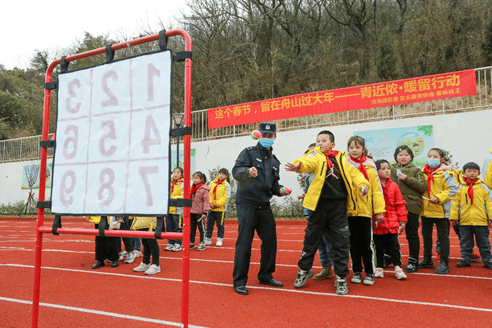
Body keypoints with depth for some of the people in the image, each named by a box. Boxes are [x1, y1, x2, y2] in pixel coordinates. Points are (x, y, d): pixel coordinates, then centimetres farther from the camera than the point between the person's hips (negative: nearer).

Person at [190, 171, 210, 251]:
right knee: (192, 228, 12)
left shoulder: (204, 189, -10)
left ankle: (202, 243, 12)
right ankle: (191, 243, 22)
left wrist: (205, 212, -15)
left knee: (201, 228, 4)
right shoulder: (191, 188, 10)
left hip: (199, 212, -6)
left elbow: (206, 201, -11)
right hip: (191, 212, 6)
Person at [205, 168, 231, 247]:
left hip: (220, 208, -4)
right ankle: (208, 239, 18)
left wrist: (217, 204, -14)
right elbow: (208, 194, 8)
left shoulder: (227, 185, -4)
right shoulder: (212, 183, 8)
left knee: (220, 224, 3)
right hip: (211, 208, 4)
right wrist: (211, 203, -6)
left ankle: (219, 240, 14)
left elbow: (226, 197, -10)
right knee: (209, 224, 9)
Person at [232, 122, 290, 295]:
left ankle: (265, 276, 27)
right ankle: (239, 281, 5)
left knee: (270, 241, 10)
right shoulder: (249, 152, -2)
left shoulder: (274, 161, 18)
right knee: (244, 243, -7)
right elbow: (236, 171, -16)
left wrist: (280, 189, 1)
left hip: (264, 206, 7)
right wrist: (248, 171, -36)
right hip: (247, 204, -6)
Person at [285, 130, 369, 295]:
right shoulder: (316, 156, 3)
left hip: (339, 207, 1)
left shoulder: (342, 158, 11)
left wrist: (362, 184, -12)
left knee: (341, 242, 4)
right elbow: (308, 162, -18)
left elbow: (354, 173, 9)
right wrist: (299, 166, -40)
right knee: (311, 239, 10)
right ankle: (304, 270, 31)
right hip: (320, 205, -1)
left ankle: (341, 277, 20)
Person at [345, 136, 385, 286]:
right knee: (354, 242, 9)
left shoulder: (370, 167, 5)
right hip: (349, 210, 0)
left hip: (365, 210, 0)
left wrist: (379, 210, 0)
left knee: (366, 242, 3)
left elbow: (376, 189, 5)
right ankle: (357, 271, 22)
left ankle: (369, 273, 16)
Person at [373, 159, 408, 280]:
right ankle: (379, 268, 21)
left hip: (392, 222, 2)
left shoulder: (394, 186, 4)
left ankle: (397, 267, 17)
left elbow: (400, 204, 8)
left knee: (394, 245, 6)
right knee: (378, 246, 9)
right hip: (377, 223, -1)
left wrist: (402, 220, 6)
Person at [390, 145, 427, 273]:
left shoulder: (415, 170, 3)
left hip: (411, 206, -3)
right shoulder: (391, 169, 9)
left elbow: (423, 186, -7)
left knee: (412, 234, 5)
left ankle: (413, 262, 14)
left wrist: (407, 178, -13)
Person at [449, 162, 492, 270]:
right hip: (464, 221, 1)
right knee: (465, 243, 10)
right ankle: (466, 259, 21)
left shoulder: (483, 187, 4)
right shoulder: (461, 188, 3)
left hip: (481, 220, -1)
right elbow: (456, 203, 5)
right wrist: (454, 216, 2)